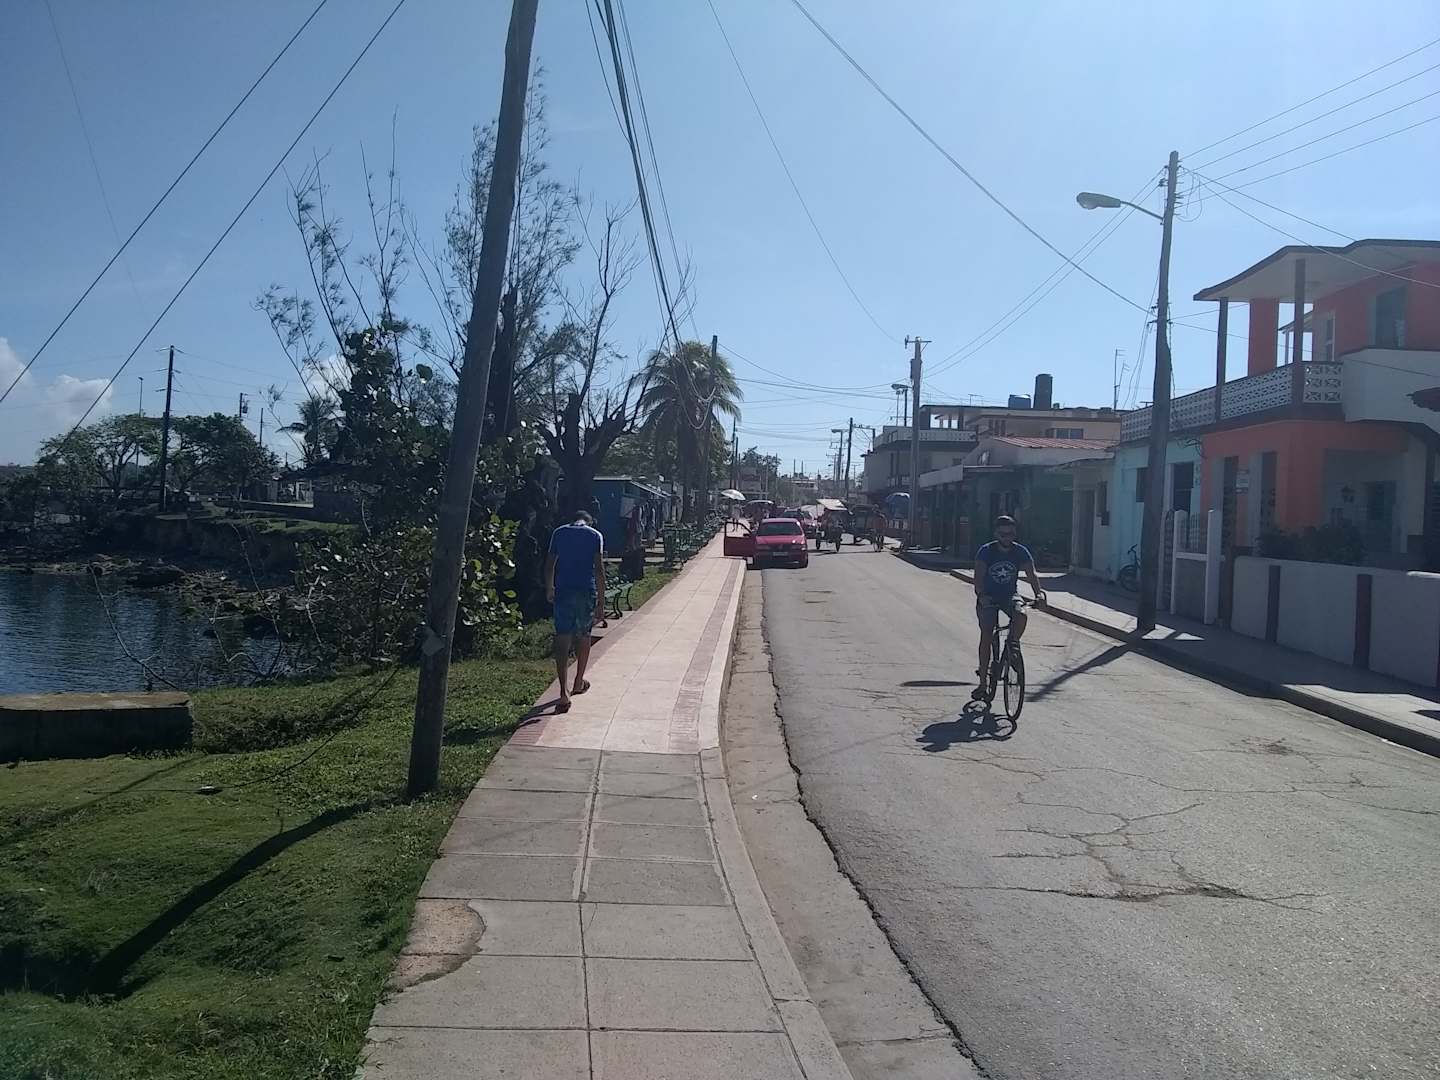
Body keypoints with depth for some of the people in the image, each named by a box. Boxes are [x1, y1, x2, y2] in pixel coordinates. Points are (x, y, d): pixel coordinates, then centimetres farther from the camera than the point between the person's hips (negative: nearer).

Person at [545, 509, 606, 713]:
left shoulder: (559, 533, 8)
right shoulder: (595, 536, 1)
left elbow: (549, 565, 9)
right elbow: (599, 570, -6)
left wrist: (549, 590, 24)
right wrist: (601, 601, -4)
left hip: (563, 591, 1)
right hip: (587, 592, -1)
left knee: (562, 640, -2)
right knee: (583, 636, 19)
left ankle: (564, 693, -14)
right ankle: (579, 682, 33)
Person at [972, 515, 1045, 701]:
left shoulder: (1021, 552, -7)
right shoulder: (986, 551, -14)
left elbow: (1031, 574, -17)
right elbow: (978, 576, -24)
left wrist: (1039, 593, -36)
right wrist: (981, 596, -43)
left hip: (1009, 596, 2)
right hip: (988, 598, -2)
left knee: (1021, 616, -31)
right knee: (986, 636, -12)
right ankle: (982, 683, -4)